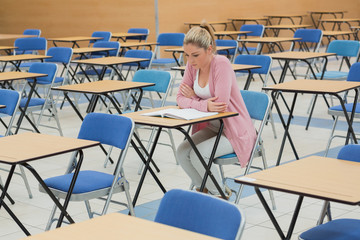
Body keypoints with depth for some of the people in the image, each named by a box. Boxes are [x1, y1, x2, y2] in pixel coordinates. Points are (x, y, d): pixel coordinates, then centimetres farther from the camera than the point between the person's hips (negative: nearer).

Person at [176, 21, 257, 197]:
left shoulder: (221, 64, -22)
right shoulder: (192, 65, -1)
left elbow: (221, 104, -29)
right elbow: (181, 98, -2)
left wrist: (194, 98, -14)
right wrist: (204, 105, -21)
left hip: (234, 132, -7)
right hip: (211, 127, 7)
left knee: (198, 154, -24)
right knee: (182, 152, -14)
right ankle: (204, 189, 9)